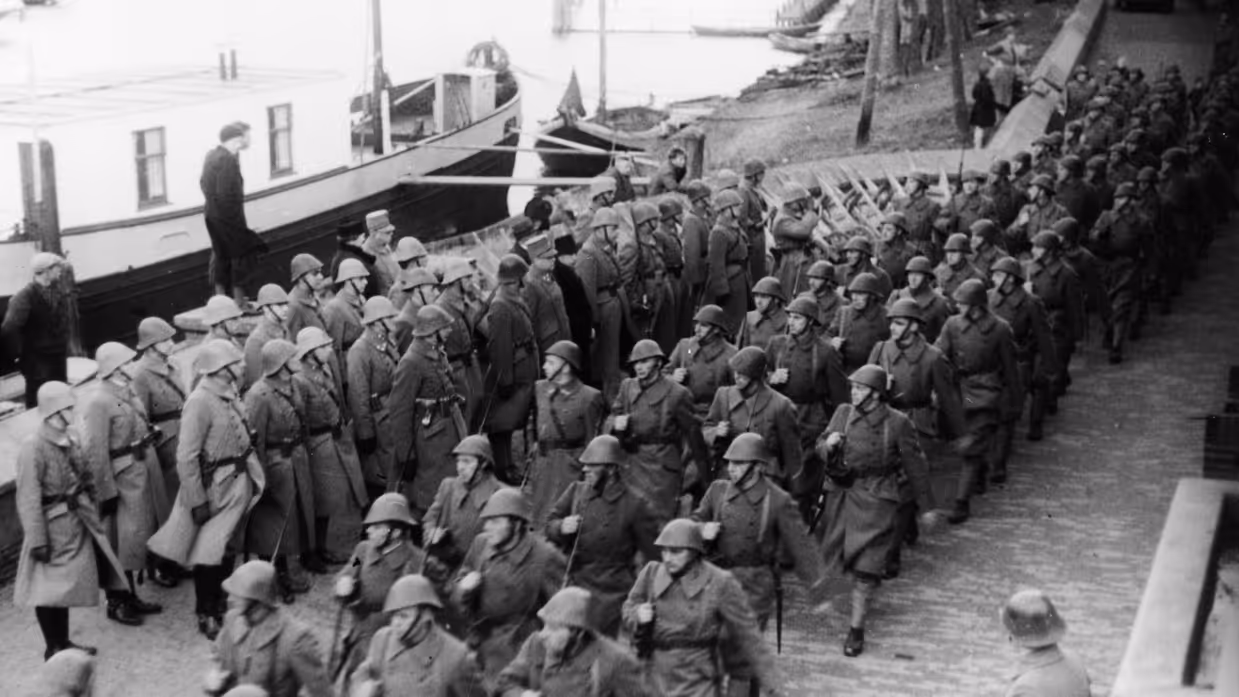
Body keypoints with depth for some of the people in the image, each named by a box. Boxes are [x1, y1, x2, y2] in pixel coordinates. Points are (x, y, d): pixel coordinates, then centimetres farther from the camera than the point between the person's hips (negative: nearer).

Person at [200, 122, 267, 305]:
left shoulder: (211, 156, 8)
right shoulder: (228, 160, -22)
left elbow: (204, 182, 17)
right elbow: (226, 194, -25)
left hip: (212, 213, 10)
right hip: (227, 218, -10)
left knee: (221, 255, 18)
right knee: (243, 254, 1)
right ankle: (239, 301, 5)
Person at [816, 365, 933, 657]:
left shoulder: (898, 423, -9)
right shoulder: (843, 413, 0)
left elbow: (915, 466, -1)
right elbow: (821, 448, 7)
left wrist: (925, 506, 5)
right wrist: (828, 445, -18)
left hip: (876, 500, -4)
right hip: (841, 494, 4)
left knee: (866, 566, -7)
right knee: (840, 555, 14)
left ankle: (857, 627, 1)